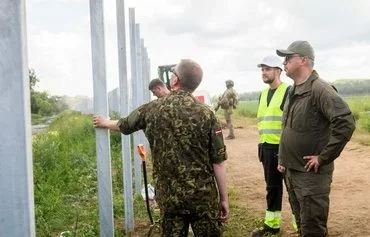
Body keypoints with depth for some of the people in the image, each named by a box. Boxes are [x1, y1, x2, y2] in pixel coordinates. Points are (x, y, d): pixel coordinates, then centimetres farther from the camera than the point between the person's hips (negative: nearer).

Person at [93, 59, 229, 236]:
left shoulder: (152, 109, -2)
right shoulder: (206, 114, -9)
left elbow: (123, 125, 18)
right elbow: (218, 162, -9)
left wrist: (105, 122, 40)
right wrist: (224, 199, 1)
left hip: (169, 196, 2)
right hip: (203, 196, -2)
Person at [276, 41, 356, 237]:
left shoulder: (319, 89, -18)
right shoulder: (293, 91, 11)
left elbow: (346, 123, -28)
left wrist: (323, 157, -22)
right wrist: (282, 159, 16)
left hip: (311, 173, -9)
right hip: (291, 171, 9)